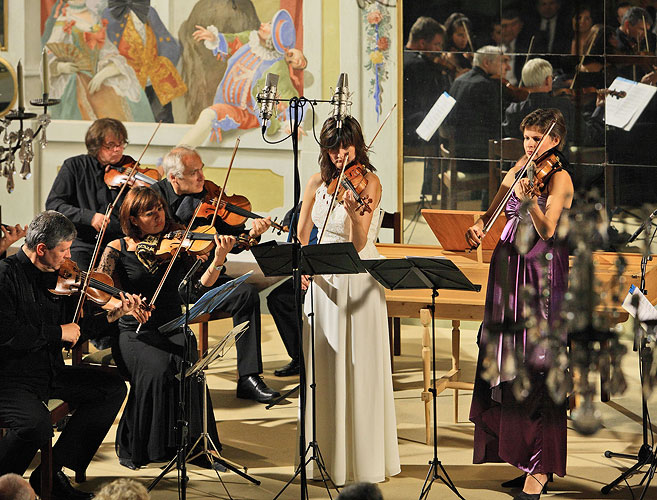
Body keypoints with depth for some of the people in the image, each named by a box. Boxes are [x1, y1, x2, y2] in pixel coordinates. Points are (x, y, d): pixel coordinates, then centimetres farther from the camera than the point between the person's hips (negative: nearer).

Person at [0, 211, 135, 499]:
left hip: (49, 372, 9)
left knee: (113, 388, 4)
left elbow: (72, 329, 16)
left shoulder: (57, 277, 9)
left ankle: (51, 473, 3)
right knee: (37, 423, -35)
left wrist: (111, 315, 4)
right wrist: (56, 332, -18)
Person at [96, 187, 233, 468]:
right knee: (155, 370, -32)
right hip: (133, 333, -2)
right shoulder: (118, 249, 4)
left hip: (173, 329, 2)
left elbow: (197, 290, -1)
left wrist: (218, 260, -16)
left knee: (185, 364, -31)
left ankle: (189, 441, -17)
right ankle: (134, 447, -14)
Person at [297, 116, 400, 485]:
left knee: (359, 369, -2)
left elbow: (359, 243, -20)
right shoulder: (318, 183, 6)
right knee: (323, 368, 8)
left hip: (359, 282, -5)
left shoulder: (369, 182, -10)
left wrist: (354, 212, -39)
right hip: (323, 280, 5)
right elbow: (301, 234, 12)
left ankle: (364, 458, 5)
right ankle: (326, 454, 18)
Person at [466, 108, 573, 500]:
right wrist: (477, 227, -4)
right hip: (507, 271, 7)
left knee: (536, 370, -8)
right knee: (505, 363, 10)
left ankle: (541, 467, -5)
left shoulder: (559, 178, -8)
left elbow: (547, 231, -19)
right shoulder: (518, 171, 13)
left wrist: (530, 201, -35)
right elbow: (493, 212, 17)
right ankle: (518, 452, 20)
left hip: (540, 279, -7)